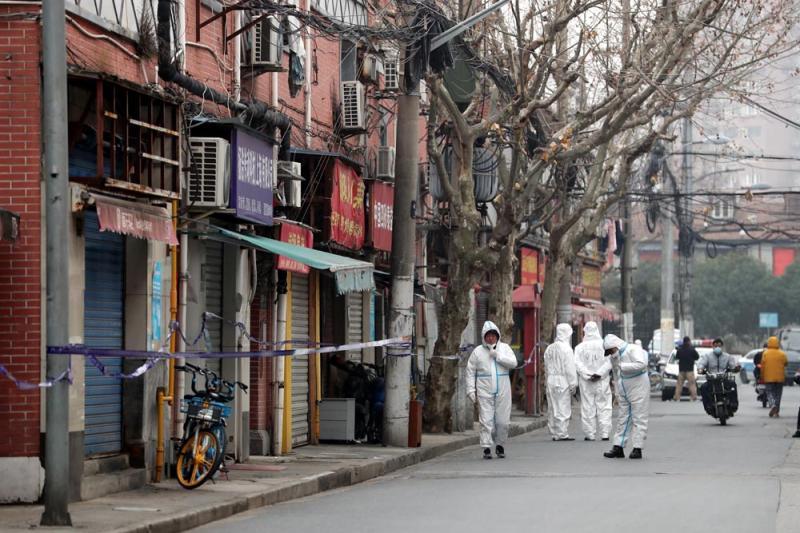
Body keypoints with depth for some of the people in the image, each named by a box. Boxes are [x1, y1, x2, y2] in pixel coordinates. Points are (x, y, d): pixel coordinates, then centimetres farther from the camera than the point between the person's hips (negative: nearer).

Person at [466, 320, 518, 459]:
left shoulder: (504, 348, 8)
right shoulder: (477, 352, 6)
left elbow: (513, 363, -6)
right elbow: (470, 371, 7)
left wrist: (497, 355, -12)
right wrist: (470, 389, -1)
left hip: (502, 390, 1)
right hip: (484, 391, -1)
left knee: (503, 420, 3)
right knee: (486, 420, -8)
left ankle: (500, 445, 19)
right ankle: (486, 448, -7)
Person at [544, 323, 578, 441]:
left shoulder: (549, 349, 11)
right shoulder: (566, 349, -12)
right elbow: (570, 368, -13)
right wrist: (573, 384, -10)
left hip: (551, 380, 7)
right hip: (563, 381, -7)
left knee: (553, 408, 11)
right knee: (563, 408, -4)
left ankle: (555, 433, 15)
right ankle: (562, 434, -5)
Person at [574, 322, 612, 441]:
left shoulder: (580, 347, -1)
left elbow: (578, 364, -9)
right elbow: (608, 363, -10)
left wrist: (588, 375, -11)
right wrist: (599, 374, -11)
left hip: (586, 382, 0)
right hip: (602, 382, 0)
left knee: (588, 408, 4)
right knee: (604, 407, 5)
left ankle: (590, 434, 3)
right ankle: (604, 433, 2)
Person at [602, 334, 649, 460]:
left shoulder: (633, 350, -12)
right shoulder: (613, 357, 14)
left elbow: (642, 364, -28)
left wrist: (623, 366, -22)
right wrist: (617, 394, 19)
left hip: (638, 389, -8)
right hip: (623, 393, 8)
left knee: (638, 419, -5)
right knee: (622, 419, 7)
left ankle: (637, 448, -5)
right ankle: (618, 447, 10)